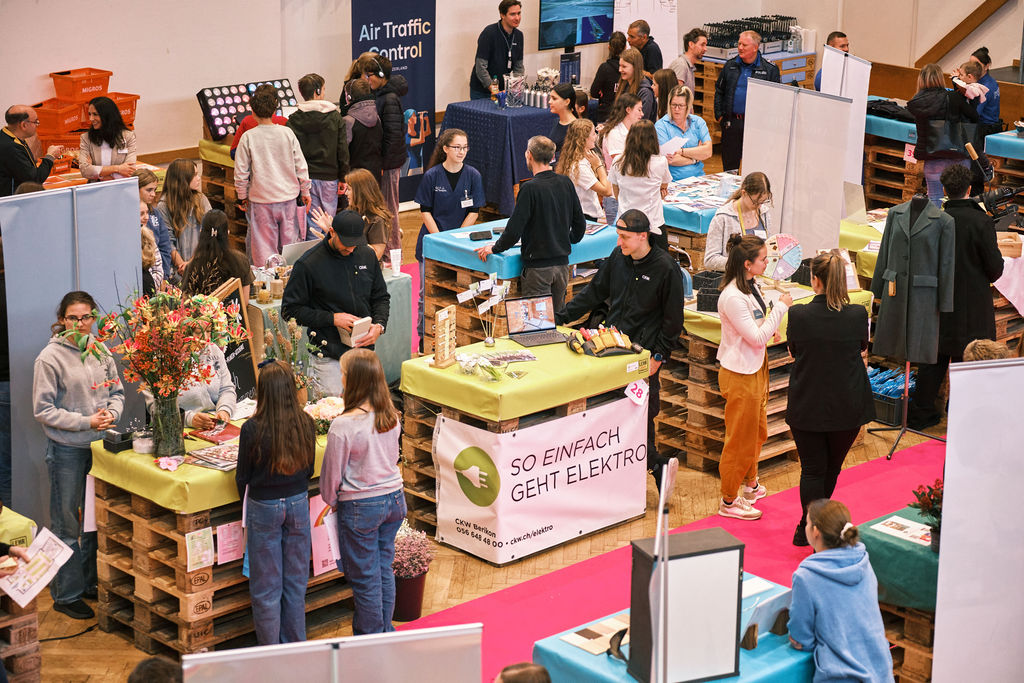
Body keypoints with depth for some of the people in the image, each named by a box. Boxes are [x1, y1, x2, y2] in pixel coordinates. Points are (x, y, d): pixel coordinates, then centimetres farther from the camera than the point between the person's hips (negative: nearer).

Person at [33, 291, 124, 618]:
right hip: (67, 450, -5)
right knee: (67, 526, 3)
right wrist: (86, 422, -16)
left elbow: (117, 392, 12)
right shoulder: (50, 358, -12)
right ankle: (66, 595, 13)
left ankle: (91, 583, 28)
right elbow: (43, 410, -11)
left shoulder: (101, 352, 3)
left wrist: (111, 412, -10)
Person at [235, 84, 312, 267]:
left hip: (261, 199, -2)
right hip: (288, 196, 2)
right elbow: (301, 166, 2)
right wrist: (305, 191, 13)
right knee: (290, 241, 13)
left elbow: (241, 172, -5)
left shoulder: (248, 137, -9)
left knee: (264, 245, 5)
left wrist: (243, 196, 9)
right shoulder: (287, 133, -3)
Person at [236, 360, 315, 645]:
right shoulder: (306, 423, -9)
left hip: (264, 508, -3)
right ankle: (296, 646, 25)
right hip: (298, 504, 3)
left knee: (266, 587, 10)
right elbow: (309, 468, 4)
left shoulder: (253, 429, -19)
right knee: (296, 581, 16)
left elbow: (242, 477, -6)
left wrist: (248, 502, 14)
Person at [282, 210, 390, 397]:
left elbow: (381, 297, 16)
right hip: (329, 356, -5)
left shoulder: (367, 255, 5)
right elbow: (289, 311, -8)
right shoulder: (308, 264, -11)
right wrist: (332, 318, -16)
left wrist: (379, 325, -4)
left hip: (364, 350, 5)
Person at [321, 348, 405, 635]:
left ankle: (370, 636, 20)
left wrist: (331, 502, 7)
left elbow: (332, 473, -11)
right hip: (394, 497, 6)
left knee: (364, 577, 9)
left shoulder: (343, 425, -22)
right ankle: (386, 630, 31)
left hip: (361, 506, -6)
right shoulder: (391, 417, -4)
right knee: (385, 568, 19)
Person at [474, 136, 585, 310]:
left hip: (538, 267, -6)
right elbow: (579, 225, 11)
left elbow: (514, 229, -16)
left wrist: (494, 248, -1)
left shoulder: (530, 188, -16)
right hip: (562, 263, 6)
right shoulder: (566, 183, 2)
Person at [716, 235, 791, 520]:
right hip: (739, 375, -10)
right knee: (740, 438, 3)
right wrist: (781, 306, -19)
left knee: (757, 432, 24)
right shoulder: (732, 297, -27)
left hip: (755, 368, 10)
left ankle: (750, 484, 44)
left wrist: (770, 329, 0)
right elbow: (757, 338, -25)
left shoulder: (750, 286, 3)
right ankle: (728, 502, 16)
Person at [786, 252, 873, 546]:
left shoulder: (798, 315, -17)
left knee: (812, 470, 10)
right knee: (832, 467, 21)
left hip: (807, 407, -2)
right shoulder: (857, 315, -14)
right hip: (847, 408, 2)